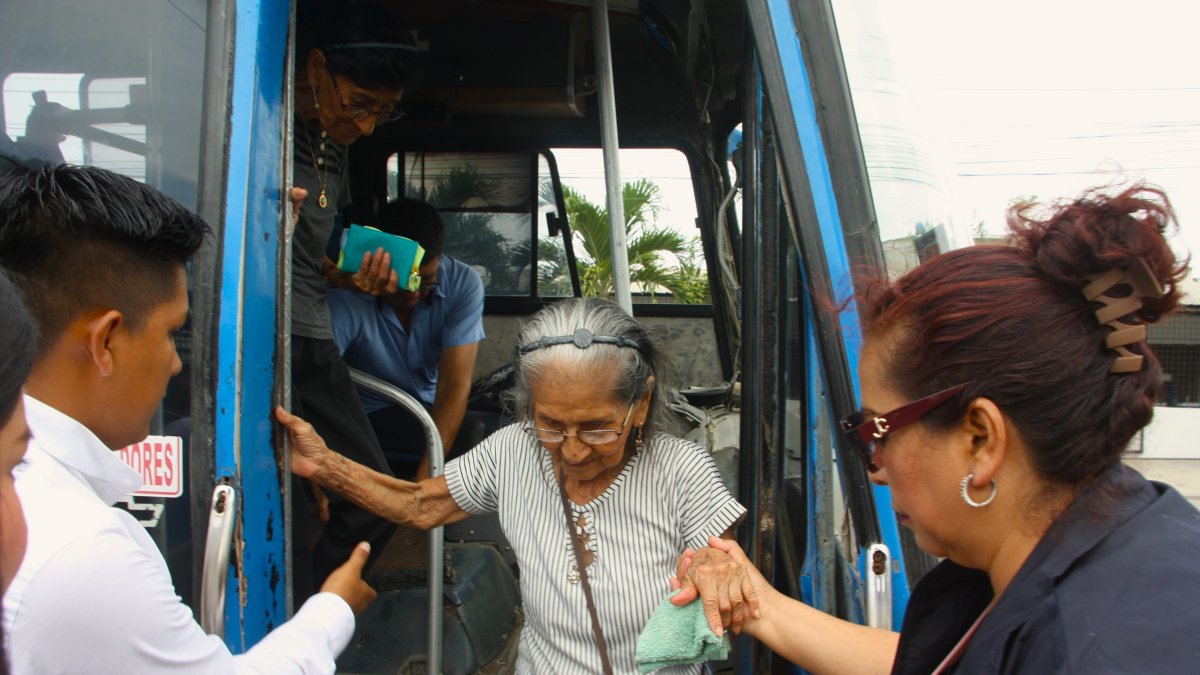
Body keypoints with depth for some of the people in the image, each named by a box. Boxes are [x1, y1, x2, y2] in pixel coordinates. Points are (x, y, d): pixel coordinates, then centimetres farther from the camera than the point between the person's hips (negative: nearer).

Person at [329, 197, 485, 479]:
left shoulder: (462, 283, -15)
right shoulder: (346, 295, -21)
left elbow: (455, 385, -21)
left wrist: (426, 476, -32)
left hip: (438, 410, 4)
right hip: (369, 417, -4)